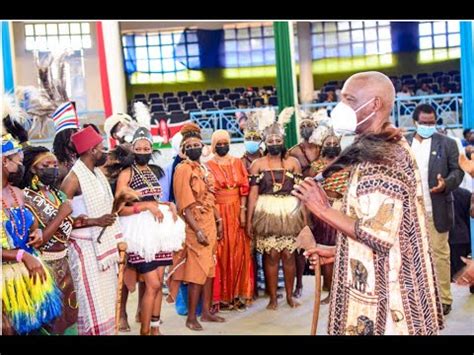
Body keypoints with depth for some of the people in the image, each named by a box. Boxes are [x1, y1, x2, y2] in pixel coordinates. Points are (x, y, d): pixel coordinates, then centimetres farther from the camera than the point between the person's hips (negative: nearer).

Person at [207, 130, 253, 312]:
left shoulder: (238, 163, 9)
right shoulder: (209, 166, 0)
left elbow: (244, 189, 5)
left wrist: (243, 211, -5)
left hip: (237, 211, 3)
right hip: (218, 212, -3)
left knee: (239, 252, 4)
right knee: (221, 253, -2)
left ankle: (237, 294, 14)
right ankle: (221, 296, 6)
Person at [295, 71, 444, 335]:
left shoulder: (379, 158, -19)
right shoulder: (392, 148, 12)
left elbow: (381, 235, -26)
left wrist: (323, 209, -19)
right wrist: (338, 252, 15)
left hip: (381, 296, -9)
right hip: (389, 286, 9)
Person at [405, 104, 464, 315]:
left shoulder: (447, 143, 0)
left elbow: (457, 170, -2)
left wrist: (446, 184, -21)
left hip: (436, 210, -3)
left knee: (440, 254, 2)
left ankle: (444, 298, 10)